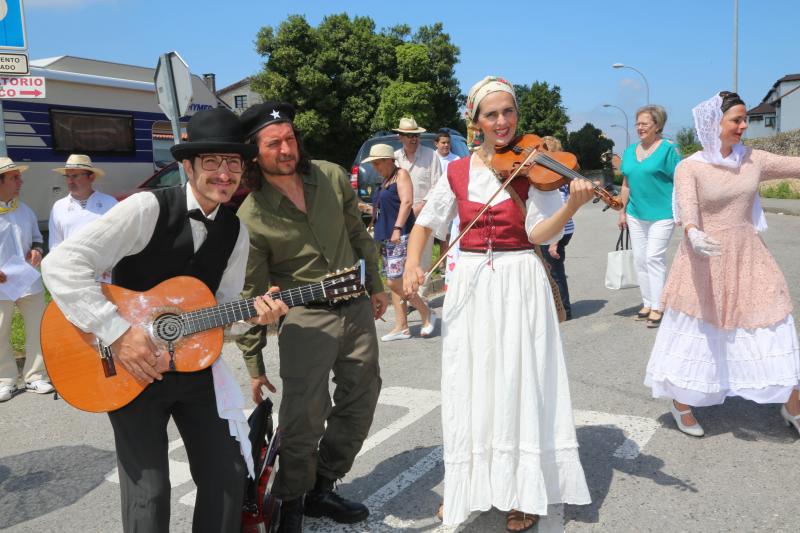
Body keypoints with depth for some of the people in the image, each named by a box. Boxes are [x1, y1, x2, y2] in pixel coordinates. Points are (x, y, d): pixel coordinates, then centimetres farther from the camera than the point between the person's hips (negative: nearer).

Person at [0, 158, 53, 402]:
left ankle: (35, 376, 20)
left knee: (38, 330, 6)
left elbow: (37, 239, 20)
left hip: (29, 282, 4)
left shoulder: (25, 211, 7)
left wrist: (37, 250, -4)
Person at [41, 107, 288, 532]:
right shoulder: (148, 209, -17)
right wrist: (118, 332, -26)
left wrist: (254, 314, -13)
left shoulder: (235, 233, 2)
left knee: (228, 477, 6)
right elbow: (61, 263, -22)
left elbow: (222, 309, 8)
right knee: (148, 495, -1)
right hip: (131, 366, -5)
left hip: (194, 364, 5)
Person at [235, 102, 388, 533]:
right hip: (305, 319, -5)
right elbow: (250, 295, -8)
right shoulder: (251, 218, -14)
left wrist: (375, 285, 17)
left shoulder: (331, 177, -2)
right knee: (304, 421, -6)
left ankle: (321, 489, 34)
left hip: (357, 308, 5)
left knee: (358, 406, 13)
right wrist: (254, 365, -4)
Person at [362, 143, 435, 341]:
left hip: (400, 237, -10)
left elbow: (407, 202, -18)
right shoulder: (386, 180, 20)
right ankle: (401, 327, 12)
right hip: (385, 237, 10)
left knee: (394, 281, -13)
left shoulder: (401, 174, -6)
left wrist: (398, 228, -25)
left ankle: (427, 314, 3)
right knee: (394, 282, 8)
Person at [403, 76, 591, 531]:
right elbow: (426, 223, 12)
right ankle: (468, 484, 26)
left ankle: (524, 493, 18)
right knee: (470, 388, 9)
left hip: (521, 286, -2)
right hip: (470, 287, 3)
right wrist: (412, 265, -4)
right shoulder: (458, 172, 5)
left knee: (520, 386, 2)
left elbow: (539, 234, -12)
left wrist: (573, 204, -29)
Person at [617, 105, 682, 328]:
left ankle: (657, 308, -2)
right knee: (639, 260, 8)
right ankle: (647, 303, 19)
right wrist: (623, 211, 15)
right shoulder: (630, 150, 11)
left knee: (654, 258, -10)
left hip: (661, 214, -6)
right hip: (636, 215, 6)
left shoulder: (668, 149, -6)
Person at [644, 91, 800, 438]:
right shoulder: (690, 168, -10)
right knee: (698, 334, 7)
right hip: (705, 261, -4)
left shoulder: (753, 160, 4)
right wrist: (693, 233, -47)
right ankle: (682, 404, 28)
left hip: (748, 258, 4)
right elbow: (687, 207, -26)